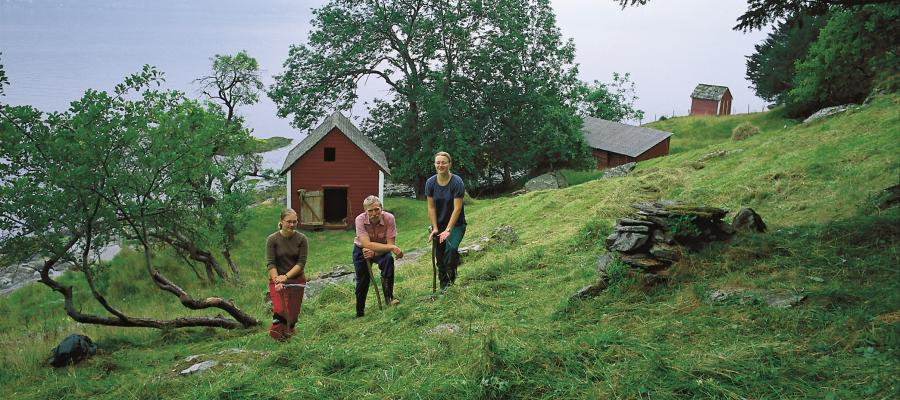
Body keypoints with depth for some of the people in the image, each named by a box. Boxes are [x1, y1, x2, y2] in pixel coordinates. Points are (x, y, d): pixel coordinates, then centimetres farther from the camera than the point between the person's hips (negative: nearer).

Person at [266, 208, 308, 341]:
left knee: (293, 311, 6)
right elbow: (270, 263, -12)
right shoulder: (272, 239, -9)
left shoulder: (301, 239, -6)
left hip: (297, 279, 1)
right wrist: (277, 280, -25)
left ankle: (289, 332, 31)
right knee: (280, 310, -19)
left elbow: (301, 263, -9)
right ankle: (277, 330, 4)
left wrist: (286, 276, -19)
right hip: (277, 278, -1)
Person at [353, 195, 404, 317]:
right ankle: (360, 312, 26)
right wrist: (392, 248, -46)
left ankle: (389, 297, -28)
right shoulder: (360, 220, -30)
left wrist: (374, 253, -41)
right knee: (362, 281, 2)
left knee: (389, 260, -32)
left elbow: (390, 243, -25)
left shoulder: (389, 218, -28)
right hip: (361, 249, 0)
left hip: (382, 249, 0)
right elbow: (367, 244, -40)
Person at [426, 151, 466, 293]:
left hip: (456, 224, -3)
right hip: (439, 224, 4)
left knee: (451, 248, -26)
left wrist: (448, 230, -21)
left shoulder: (457, 182, -17)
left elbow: (457, 208, -19)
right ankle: (443, 284, 21)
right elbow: (431, 207, -3)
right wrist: (435, 228, -8)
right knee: (439, 254, 5)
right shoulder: (430, 183, -6)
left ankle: (451, 275, -3)